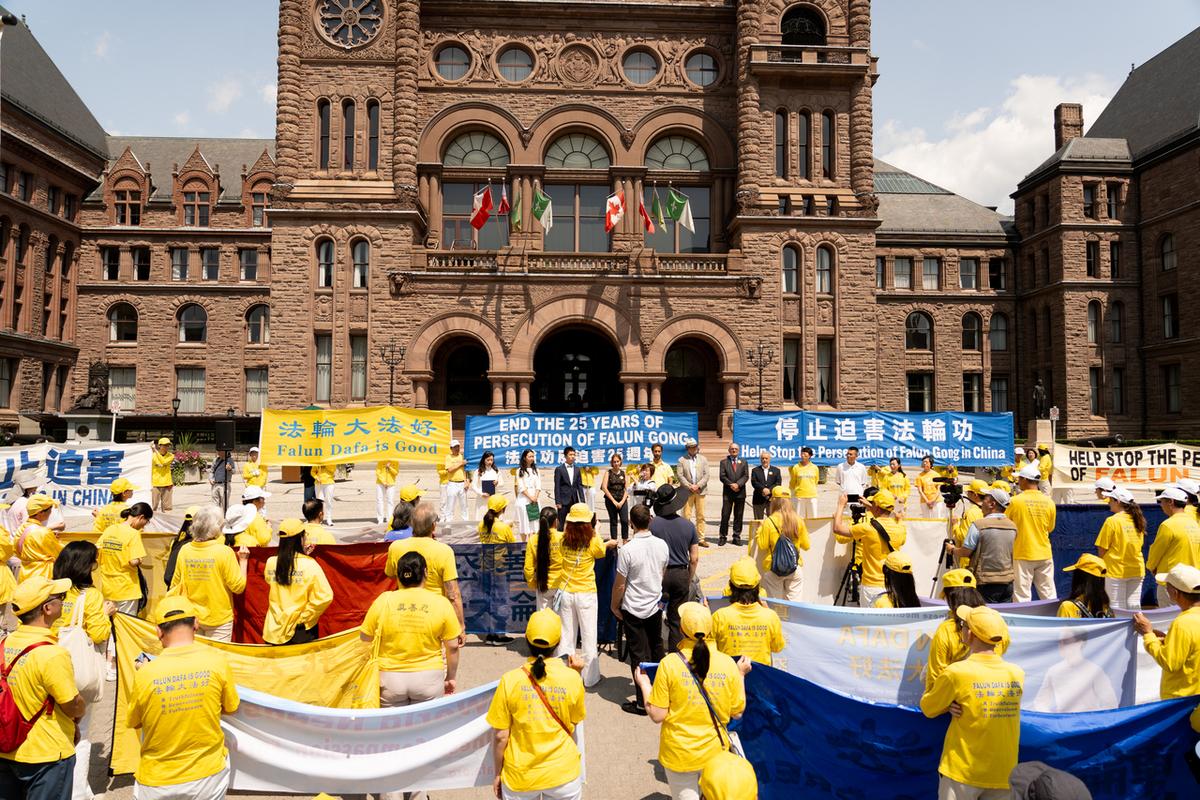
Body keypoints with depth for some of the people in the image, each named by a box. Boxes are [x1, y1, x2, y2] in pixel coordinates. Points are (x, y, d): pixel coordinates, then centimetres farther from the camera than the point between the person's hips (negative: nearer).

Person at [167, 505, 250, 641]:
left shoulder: (184, 550, -4)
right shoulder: (224, 552, -18)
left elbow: (175, 584, 6)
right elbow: (238, 587, -14)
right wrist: (243, 561, -4)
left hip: (191, 619, 5)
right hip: (218, 619, -4)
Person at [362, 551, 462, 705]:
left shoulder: (383, 601, -7)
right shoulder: (441, 603, -8)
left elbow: (365, 639, 1)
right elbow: (453, 646, -3)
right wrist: (451, 677, 9)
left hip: (390, 678, 1)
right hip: (428, 677, -1)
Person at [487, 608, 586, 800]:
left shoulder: (510, 680, -15)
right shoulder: (572, 678, -13)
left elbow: (500, 736, -9)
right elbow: (574, 722, 3)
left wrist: (498, 774, 6)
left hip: (520, 777, 0)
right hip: (564, 773, 1)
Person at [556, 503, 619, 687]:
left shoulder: (564, 540, -7)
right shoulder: (593, 541, -15)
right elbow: (601, 553, 4)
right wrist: (609, 544, 26)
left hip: (566, 593, 3)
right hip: (586, 594, -3)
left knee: (566, 635, 14)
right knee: (589, 636, 10)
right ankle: (590, 677, 18)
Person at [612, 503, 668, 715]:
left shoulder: (627, 550, -22)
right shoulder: (662, 545, -7)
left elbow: (619, 585, -16)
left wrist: (614, 606, 1)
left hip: (634, 610, -5)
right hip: (655, 605, 5)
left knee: (639, 655, 4)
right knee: (656, 649, 22)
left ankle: (643, 702, 12)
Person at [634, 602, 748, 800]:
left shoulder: (669, 664, -19)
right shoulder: (728, 664, -12)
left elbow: (657, 716, -14)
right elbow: (737, 713, -1)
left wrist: (644, 684, 1)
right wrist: (741, 675, 10)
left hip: (679, 754, -2)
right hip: (716, 751, 2)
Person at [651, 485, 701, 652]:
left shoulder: (652, 524, -12)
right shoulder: (688, 525, -4)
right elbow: (694, 559, 0)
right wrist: (689, 580, 13)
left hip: (658, 575, -2)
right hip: (681, 575, 2)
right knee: (677, 620, 13)